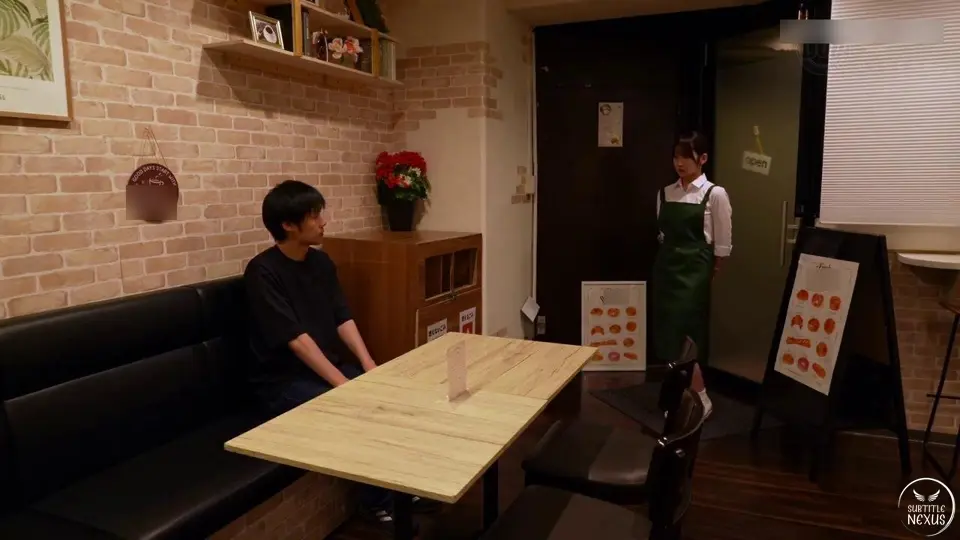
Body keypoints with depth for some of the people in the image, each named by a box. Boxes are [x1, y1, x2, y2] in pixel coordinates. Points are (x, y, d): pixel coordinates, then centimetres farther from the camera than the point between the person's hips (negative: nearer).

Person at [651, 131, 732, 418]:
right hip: (666, 267, 6)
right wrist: (668, 261, 9)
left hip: (694, 270, -5)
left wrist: (710, 275, -3)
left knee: (680, 333, -9)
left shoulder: (715, 194, -7)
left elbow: (723, 245, -5)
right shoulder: (665, 193, 8)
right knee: (666, 334, 8)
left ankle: (701, 399, 6)